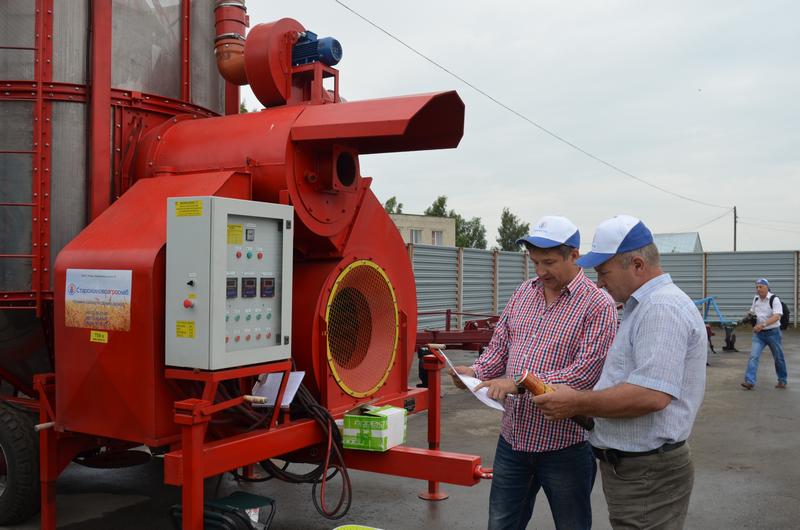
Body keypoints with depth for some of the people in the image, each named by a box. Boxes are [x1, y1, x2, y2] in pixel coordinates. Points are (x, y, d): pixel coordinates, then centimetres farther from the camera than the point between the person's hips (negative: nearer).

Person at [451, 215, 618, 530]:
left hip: (565, 442, -5)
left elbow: (586, 371, -21)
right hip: (513, 436, 6)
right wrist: (476, 372, -7)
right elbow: (500, 346, 12)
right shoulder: (523, 294, 7)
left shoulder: (597, 305, -12)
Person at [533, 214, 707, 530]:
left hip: (646, 476, -10)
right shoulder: (644, 306, 15)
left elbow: (651, 395, -29)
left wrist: (577, 404, -19)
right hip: (628, 466, 10)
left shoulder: (662, 308, -20)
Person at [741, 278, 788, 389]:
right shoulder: (756, 299, 6)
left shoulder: (774, 299, -13)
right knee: (753, 356, -10)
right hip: (758, 333, 4)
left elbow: (776, 316, -24)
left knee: (778, 358, 11)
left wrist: (763, 324, -35)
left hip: (772, 332, -4)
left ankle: (782, 381, 29)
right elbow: (752, 312, 23)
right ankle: (749, 381, -15)